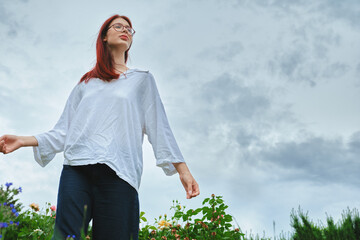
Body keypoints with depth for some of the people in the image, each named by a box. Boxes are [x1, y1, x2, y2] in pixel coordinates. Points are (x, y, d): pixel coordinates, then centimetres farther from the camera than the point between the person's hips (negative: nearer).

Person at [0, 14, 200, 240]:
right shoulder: (86, 83, 24)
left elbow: (158, 127, 11)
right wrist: (23, 141, 8)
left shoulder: (142, 79, 19)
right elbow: (64, 131, 19)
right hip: (76, 170, 2)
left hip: (118, 173, -1)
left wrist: (182, 169, 2)